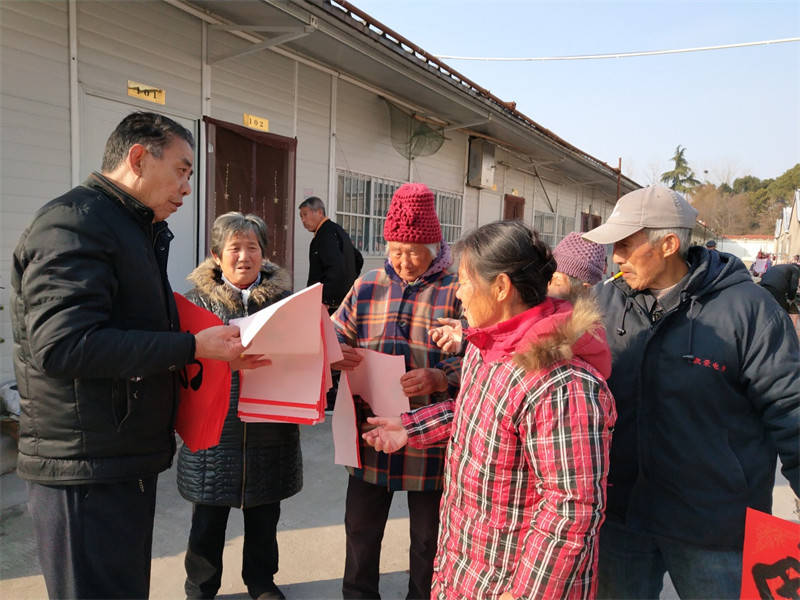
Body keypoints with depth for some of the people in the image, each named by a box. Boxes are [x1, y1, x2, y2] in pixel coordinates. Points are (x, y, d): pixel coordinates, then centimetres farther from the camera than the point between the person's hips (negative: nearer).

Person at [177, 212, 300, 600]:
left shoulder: (284, 299, 4)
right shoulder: (198, 300, -1)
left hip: (270, 432, 2)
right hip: (214, 431, -1)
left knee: (264, 517, 17)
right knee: (208, 521, 11)